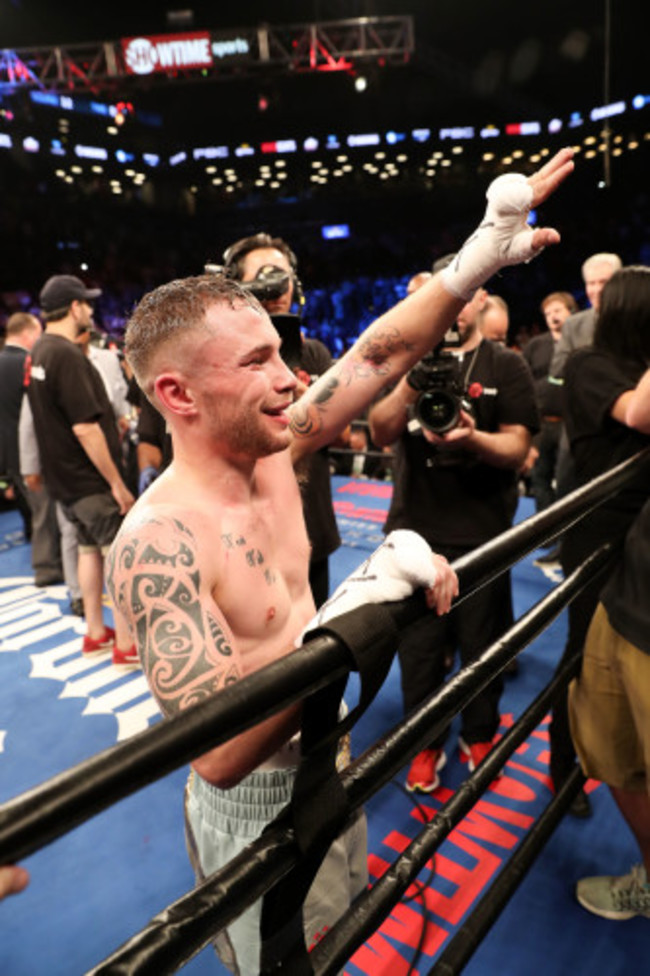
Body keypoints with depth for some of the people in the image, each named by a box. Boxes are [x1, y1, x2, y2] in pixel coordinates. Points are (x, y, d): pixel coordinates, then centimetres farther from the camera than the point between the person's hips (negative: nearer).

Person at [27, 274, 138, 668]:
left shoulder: (40, 351, 10)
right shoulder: (67, 356, -21)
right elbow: (85, 428, -26)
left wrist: (112, 417, 20)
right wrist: (117, 482, -21)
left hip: (66, 474, 10)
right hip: (90, 477, -10)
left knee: (90, 549, 17)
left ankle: (96, 633, 28)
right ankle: (127, 645, 4)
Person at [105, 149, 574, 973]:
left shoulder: (269, 451, -11)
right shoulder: (158, 542, -32)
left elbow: (380, 354, -7)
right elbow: (217, 750, -37)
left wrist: (481, 257, -15)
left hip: (323, 756, 7)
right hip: (258, 804, -6)